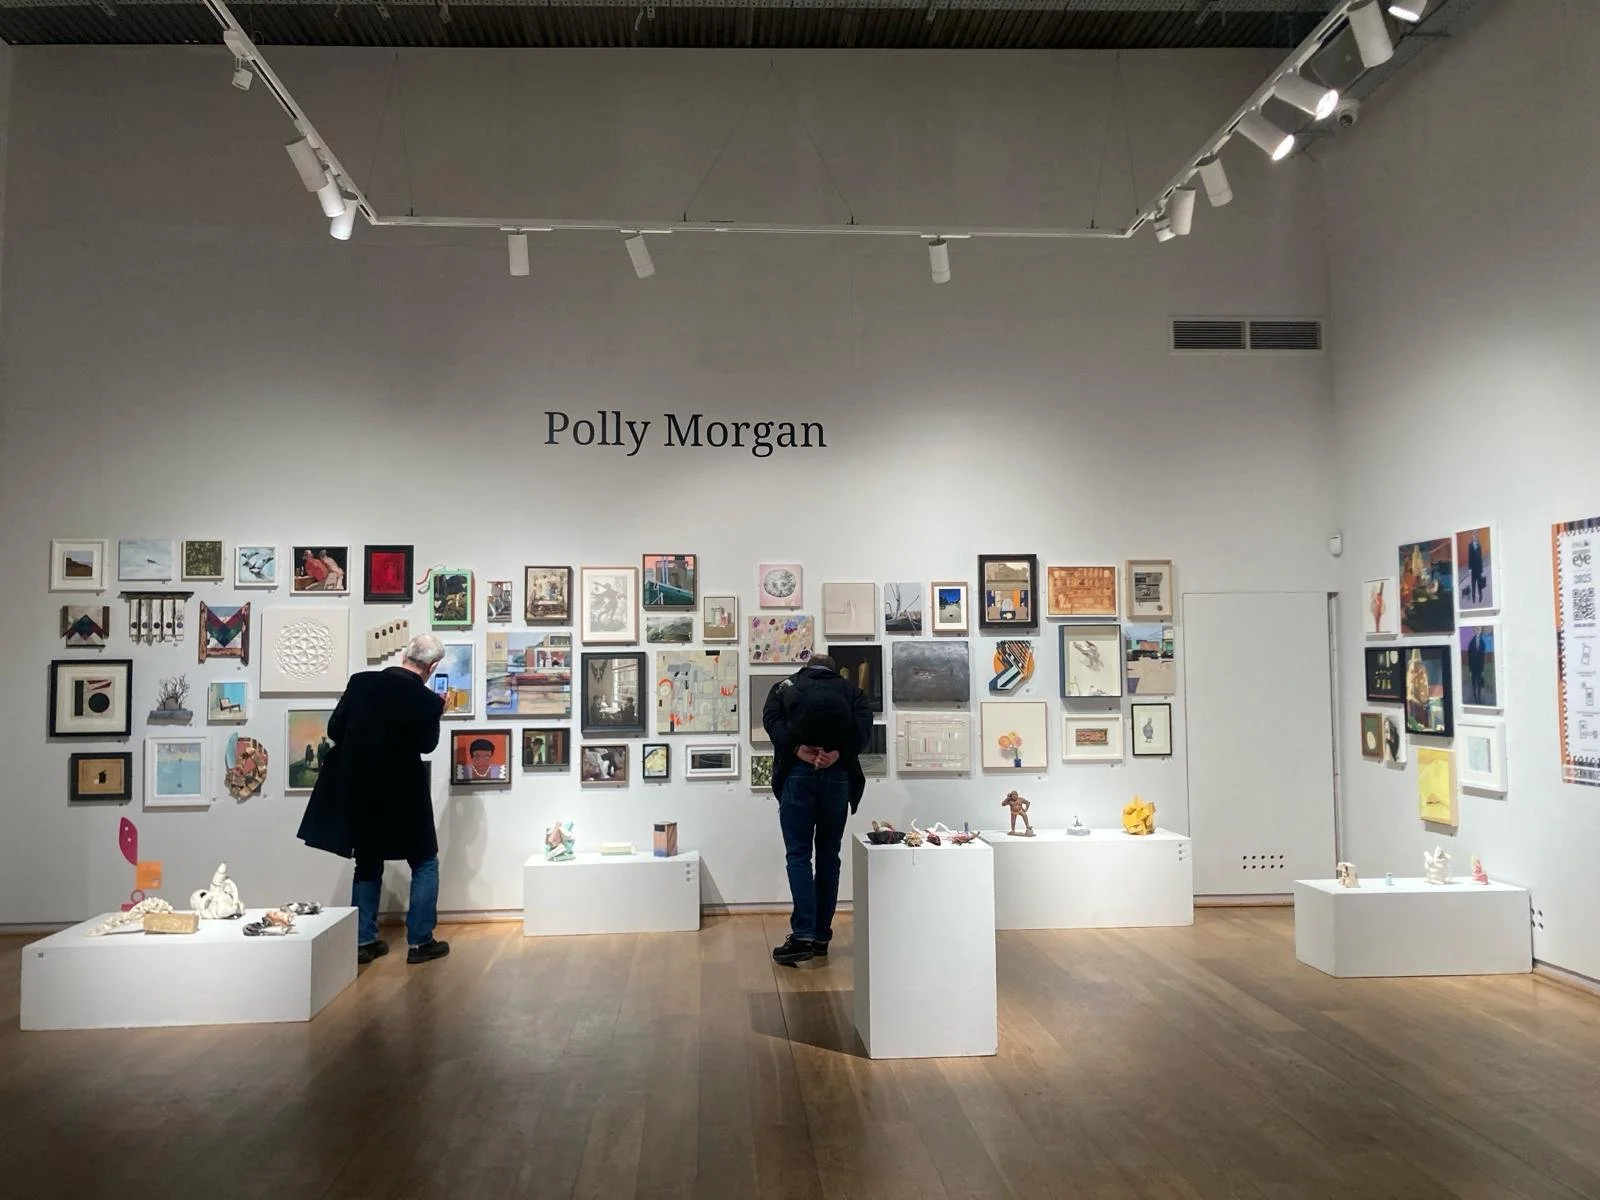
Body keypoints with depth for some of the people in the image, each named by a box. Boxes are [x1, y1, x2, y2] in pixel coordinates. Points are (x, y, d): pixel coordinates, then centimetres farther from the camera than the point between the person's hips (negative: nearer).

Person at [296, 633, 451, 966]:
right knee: (424, 863, 11)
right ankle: (420, 942, 9)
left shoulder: (361, 682, -5)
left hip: (357, 791, 4)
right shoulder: (427, 700, -14)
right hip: (402, 794, -4)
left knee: (368, 864, 19)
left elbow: (334, 730, 1)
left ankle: (364, 941, 18)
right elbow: (426, 744, 1)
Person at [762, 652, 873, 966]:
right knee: (828, 856, 11)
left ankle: (804, 935, -8)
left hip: (797, 773, -1)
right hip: (837, 775, 1)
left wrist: (797, 749, -12)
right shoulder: (850, 690, 19)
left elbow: (771, 719, -2)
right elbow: (864, 725, -1)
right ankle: (822, 937, 14)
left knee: (798, 855, 2)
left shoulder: (786, 687, 18)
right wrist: (838, 753, -12)